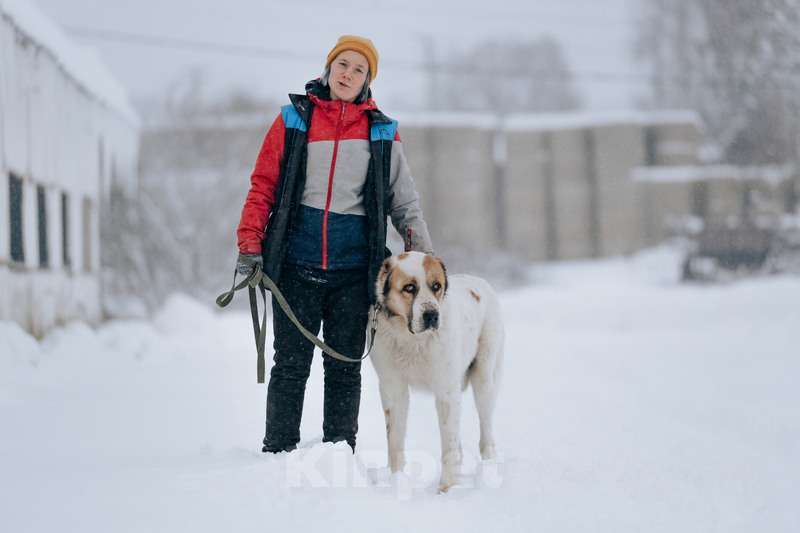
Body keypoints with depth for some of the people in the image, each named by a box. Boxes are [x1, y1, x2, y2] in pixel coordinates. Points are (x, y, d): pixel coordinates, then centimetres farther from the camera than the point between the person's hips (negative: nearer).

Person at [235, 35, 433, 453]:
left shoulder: (382, 132, 9)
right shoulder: (294, 119, 6)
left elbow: (403, 199, 11)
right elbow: (264, 184, 4)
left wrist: (420, 247, -2)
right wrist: (250, 244, -5)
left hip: (353, 268, 1)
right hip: (296, 263, -1)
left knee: (344, 367, 6)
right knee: (290, 364, 2)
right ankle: (278, 452, 7)